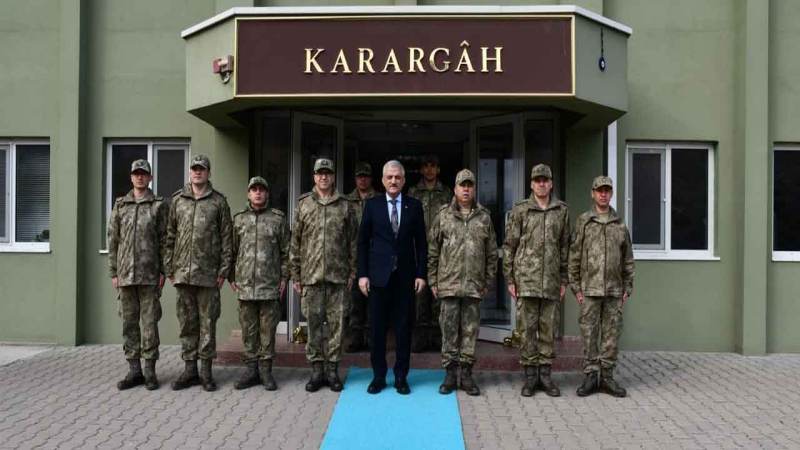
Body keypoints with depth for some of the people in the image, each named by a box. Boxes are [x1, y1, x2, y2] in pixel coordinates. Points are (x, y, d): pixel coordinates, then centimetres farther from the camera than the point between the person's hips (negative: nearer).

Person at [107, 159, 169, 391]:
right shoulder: (120, 205, 11)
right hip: (125, 273, 3)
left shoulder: (159, 205, 4)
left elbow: (164, 241, 1)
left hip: (149, 274, -3)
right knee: (129, 322, 7)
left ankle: (150, 371, 8)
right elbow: (113, 240, 10)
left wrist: (163, 271, -5)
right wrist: (113, 273, 4)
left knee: (150, 322, 0)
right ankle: (134, 371, 15)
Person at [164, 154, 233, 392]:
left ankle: (206, 371, 12)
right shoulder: (177, 200, 10)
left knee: (208, 322, 3)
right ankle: (190, 369, 18)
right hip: (183, 272, 3)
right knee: (187, 323, 9)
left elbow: (227, 238, 1)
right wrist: (169, 268, 5)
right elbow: (170, 236, 10)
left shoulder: (218, 201, 3)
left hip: (208, 273, -2)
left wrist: (224, 270, -5)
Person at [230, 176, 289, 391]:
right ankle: (251, 369, 16)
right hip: (245, 284, 2)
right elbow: (232, 250, 11)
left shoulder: (278, 218, 4)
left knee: (268, 328, 3)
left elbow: (285, 251, 4)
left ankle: (265, 369, 12)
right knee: (248, 329, 7)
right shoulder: (239, 219, 10)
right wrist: (232, 277, 6)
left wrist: (284, 277, -2)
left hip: (270, 284, -2)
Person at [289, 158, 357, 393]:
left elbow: (353, 242, 7)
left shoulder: (345, 206, 6)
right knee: (313, 323, 5)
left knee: (336, 323, 4)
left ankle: (332, 369, 16)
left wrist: (352, 272, 2)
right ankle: (317, 369, 16)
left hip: (338, 276, 0)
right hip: (311, 275, 0)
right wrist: (295, 275, 3)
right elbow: (295, 242, 6)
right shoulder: (303, 205, 7)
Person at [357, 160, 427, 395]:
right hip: (379, 275, 0)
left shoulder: (414, 205, 5)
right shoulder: (372, 205, 4)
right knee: (377, 328, 5)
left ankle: (401, 377, 17)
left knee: (404, 328, 5)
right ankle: (378, 376, 18)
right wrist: (362, 274, -2)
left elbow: (421, 242, 6)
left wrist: (421, 274, -1)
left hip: (405, 276, 0)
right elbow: (363, 241, 4)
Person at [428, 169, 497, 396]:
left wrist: (488, 281, 6)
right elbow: (432, 251, 4)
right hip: (449, 284, -1)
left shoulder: (484, 217, 7)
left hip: (474, 286, 1)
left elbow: (492, 253, 10)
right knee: (449, 330, 4)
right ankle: (450, 374, 14)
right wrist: (433, 281, 1)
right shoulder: (443, 215, 3)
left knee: (470, 330, 7)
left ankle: (466, 374, 17)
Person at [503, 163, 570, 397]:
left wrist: (564, 280, 8)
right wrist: (510, 279, -3)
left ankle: (545, 375, 18)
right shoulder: (520, 210, 1)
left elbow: (565, 247, 11)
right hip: (526, 279, -2)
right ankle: (530, 375, 12)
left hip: (551, 280, 2)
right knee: (527, 328, 2)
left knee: (549, 329, 7)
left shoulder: (562, 211, 8)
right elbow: (509, 245, 1)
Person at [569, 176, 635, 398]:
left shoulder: (620, 225, 9)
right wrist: (575, 287, -5)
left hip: (614, 290, 2)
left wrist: (627, 288, 5)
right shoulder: (583, 222, 1)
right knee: (589, 333, 2)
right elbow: (574, 256, -1)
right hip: (589, 289, -2)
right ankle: (590, 377, 10)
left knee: (611, 334, 6)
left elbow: (628, 259, 11)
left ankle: (607, 377, 15)